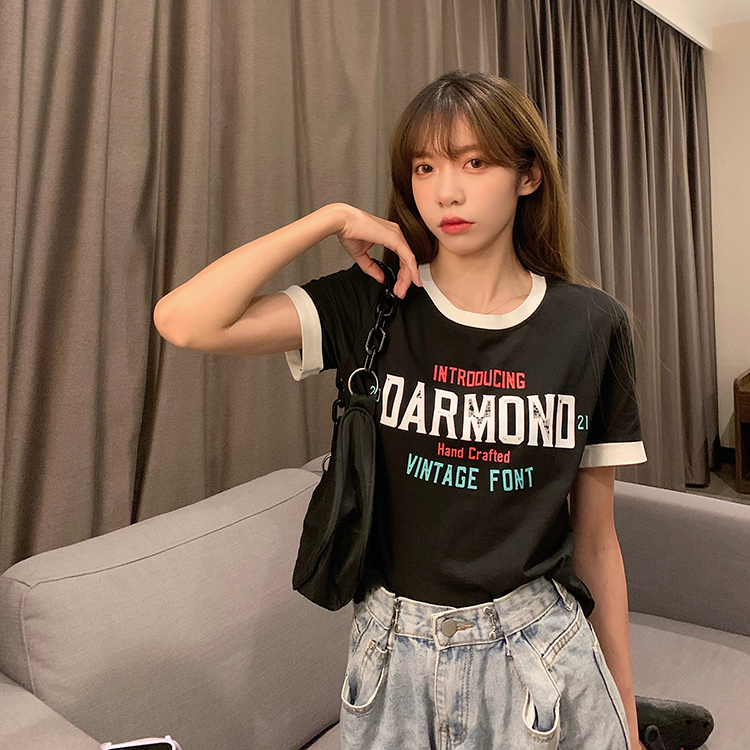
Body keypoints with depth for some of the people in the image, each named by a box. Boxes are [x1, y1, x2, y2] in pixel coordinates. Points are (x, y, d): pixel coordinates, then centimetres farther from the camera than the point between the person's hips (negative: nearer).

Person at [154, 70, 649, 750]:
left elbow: (595, 536, -1)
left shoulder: (592, 327, -7)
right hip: (396, 653, 0)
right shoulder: (372, 304, -8)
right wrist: (334, 218, -16)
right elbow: (184, 321, -21)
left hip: (539, 656, 1)